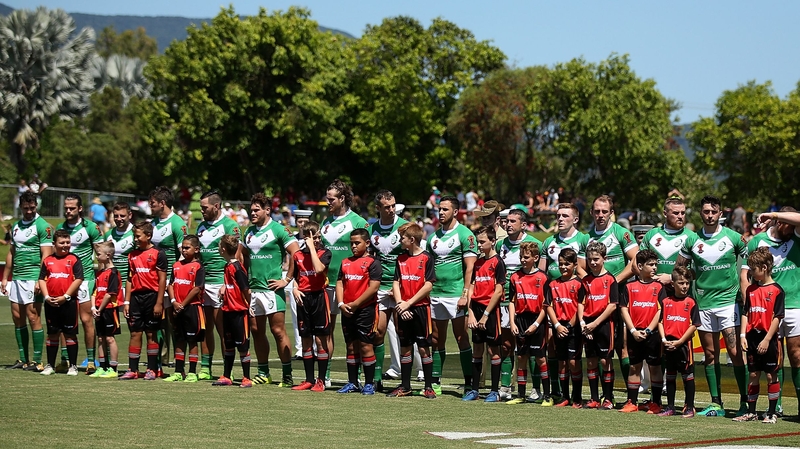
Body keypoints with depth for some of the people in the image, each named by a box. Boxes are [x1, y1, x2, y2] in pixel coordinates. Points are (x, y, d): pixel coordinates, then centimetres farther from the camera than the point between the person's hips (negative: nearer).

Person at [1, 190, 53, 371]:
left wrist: (40, 281, -19)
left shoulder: (43, 226, -7)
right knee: (18, 318, 8)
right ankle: (23, 359, 14)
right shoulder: (16, 226, 15)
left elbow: (46, 255, -12)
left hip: (32, 279, -7)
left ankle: (37, 361, -3)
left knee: (33, 318, -7)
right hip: (16, 278, 8)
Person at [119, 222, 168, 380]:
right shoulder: (132, 255, 13)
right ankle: (132, 370, 5)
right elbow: (130, 279, 14)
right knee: (135, 333, 4)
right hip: (136, 296, 5)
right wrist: (127, 302, 7)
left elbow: (162, 280, -8)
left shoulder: (158, 254, -4)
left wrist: (159, 303, -12)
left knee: (151, 334, 1)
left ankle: (151, 370, 7)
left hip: (152, 296, -5)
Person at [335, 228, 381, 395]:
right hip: (347, 311, 6)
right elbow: (340, 283, 12)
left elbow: (373, 287, -12)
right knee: (351, 347, 10)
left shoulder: (372, 263, -5)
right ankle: (352, 383, 16)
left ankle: (369, 384, 1)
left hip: (365, 309, -6)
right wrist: (341, 304, -4)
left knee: (365, 346, -5)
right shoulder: (345, 263, 14)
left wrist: (354, 304, -13)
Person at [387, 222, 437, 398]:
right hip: (403, 310, 5)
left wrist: (409, 303, -13)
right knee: (405, 348, 9)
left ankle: (429, 387, 3)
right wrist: (400, 303, -8)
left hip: (421, 307, -5)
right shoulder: (401, 259, 10)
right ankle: (405, 386, 15)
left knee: (423, 348, -3)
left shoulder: (426, 258, -6)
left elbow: (428, 285, -10)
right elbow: (396, 282, 8)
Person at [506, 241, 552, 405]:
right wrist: (512, 323, -1)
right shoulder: (515, 277, 7)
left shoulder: (542, 278, -5)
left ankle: (547, 396, 3)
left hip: (537, 321, -4)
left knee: (540, 358, -3)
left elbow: (546, 305, -6)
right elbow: (512, 302, 9)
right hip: (521, 320, 4)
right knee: (521, 358, 7)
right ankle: (521, 395, 14)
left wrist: (536, 324, -11)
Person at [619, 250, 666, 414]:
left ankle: (656, 403, 6)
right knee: (634, 367, 6)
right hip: (634, 334, 2)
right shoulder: (629, 287, 5)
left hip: (652, 334, -2)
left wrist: (648, 330, -12)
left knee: (654, 367, 1)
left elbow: (660, 311, -4)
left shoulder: (659, 287, 2)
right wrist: (633, 331, -8)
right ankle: (632, 402, 11)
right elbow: (624, 309, 2)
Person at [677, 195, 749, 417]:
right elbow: (679, 268, 16)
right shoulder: (692, 240, 5)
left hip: (728, 300, -3)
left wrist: (745, 291, 2)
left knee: (735, 352, -10)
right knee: (710, 355, 6)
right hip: (703, 302, 3)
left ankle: (745, 402, -5)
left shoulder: (733, 237, 0)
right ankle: (716, 404, 11)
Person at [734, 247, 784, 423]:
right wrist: (743, 335, 1)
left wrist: (767, 339, -15)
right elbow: (745, 314, 12)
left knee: (771, 375, 0)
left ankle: (772, 413, 7)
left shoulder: (776, 290, -7)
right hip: (752, 337, 6)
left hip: (768, 338, -6)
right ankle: (751, 412, 16)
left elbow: (777, 317, -10)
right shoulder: (751, 290, 11)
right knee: (753, 374, 10)